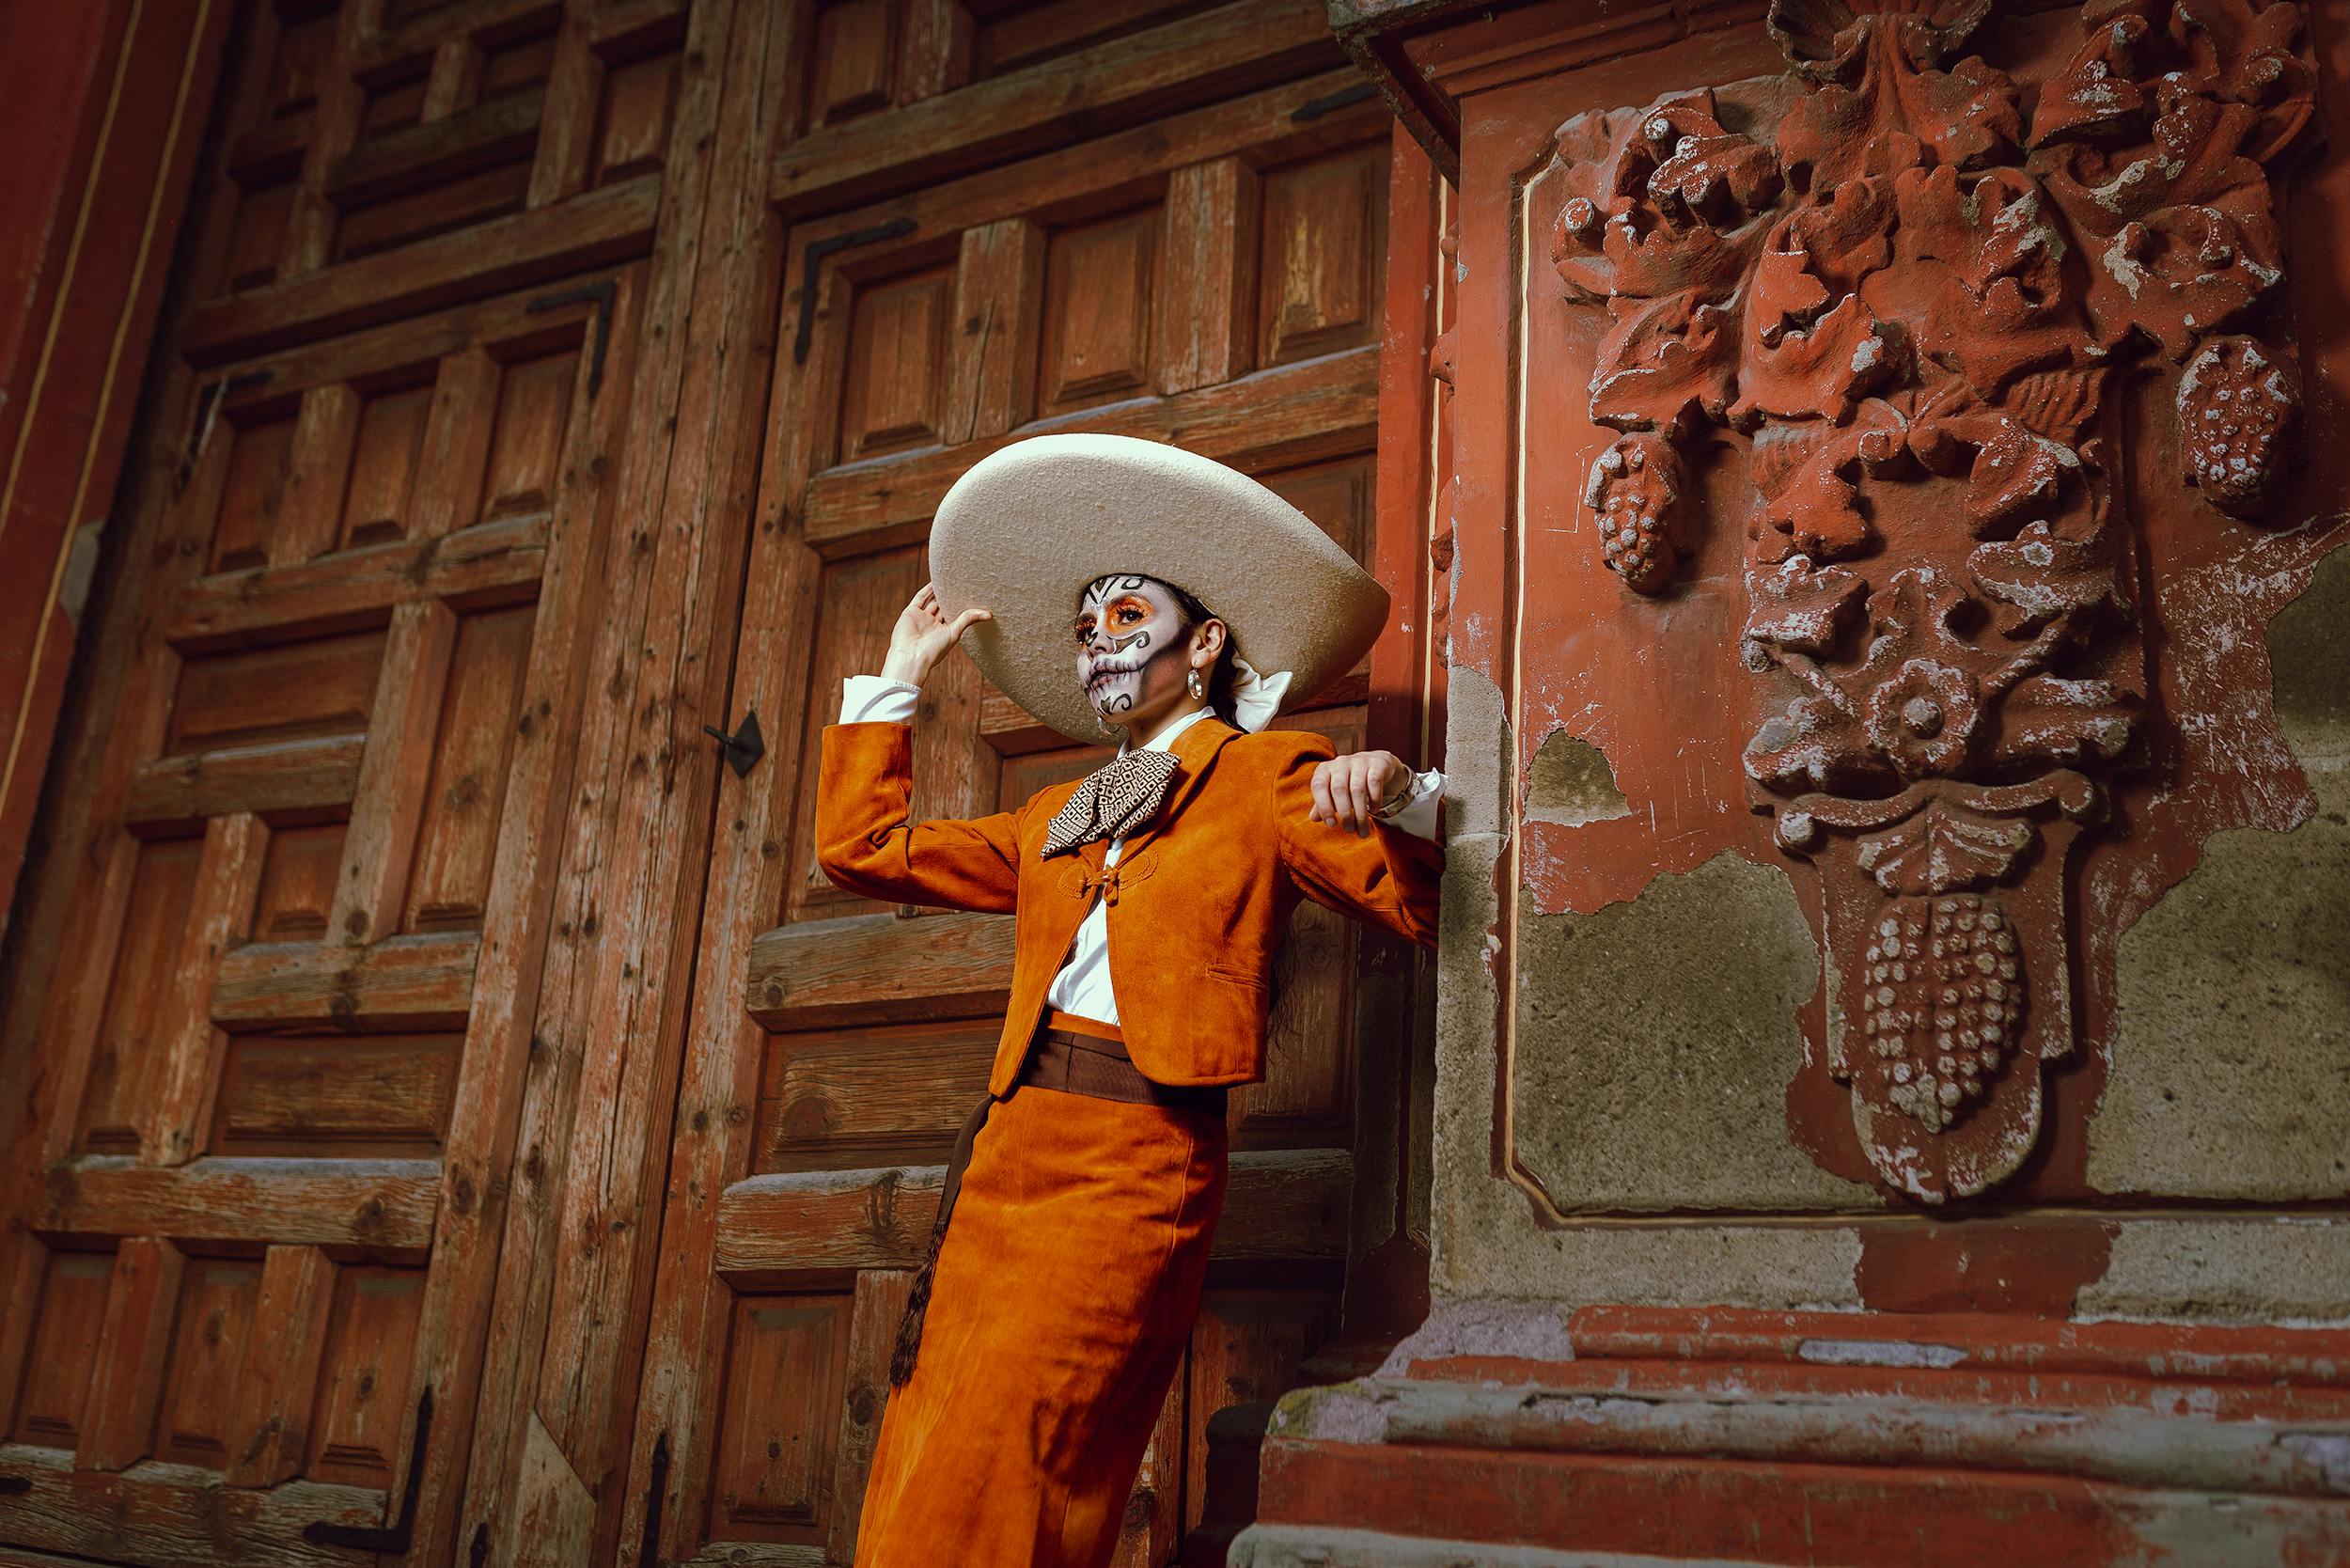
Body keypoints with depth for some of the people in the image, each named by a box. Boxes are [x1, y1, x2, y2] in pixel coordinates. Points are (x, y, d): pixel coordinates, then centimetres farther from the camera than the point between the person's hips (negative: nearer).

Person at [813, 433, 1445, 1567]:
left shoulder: (1269, 778, 6)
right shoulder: (1056, 818, 23)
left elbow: (1426, 909, -3)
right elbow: (859, 848, 25)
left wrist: (1399, 794, -22)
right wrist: (899, 679, 30)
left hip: (1133, 1160, -6)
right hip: (1008, 1143, 6)